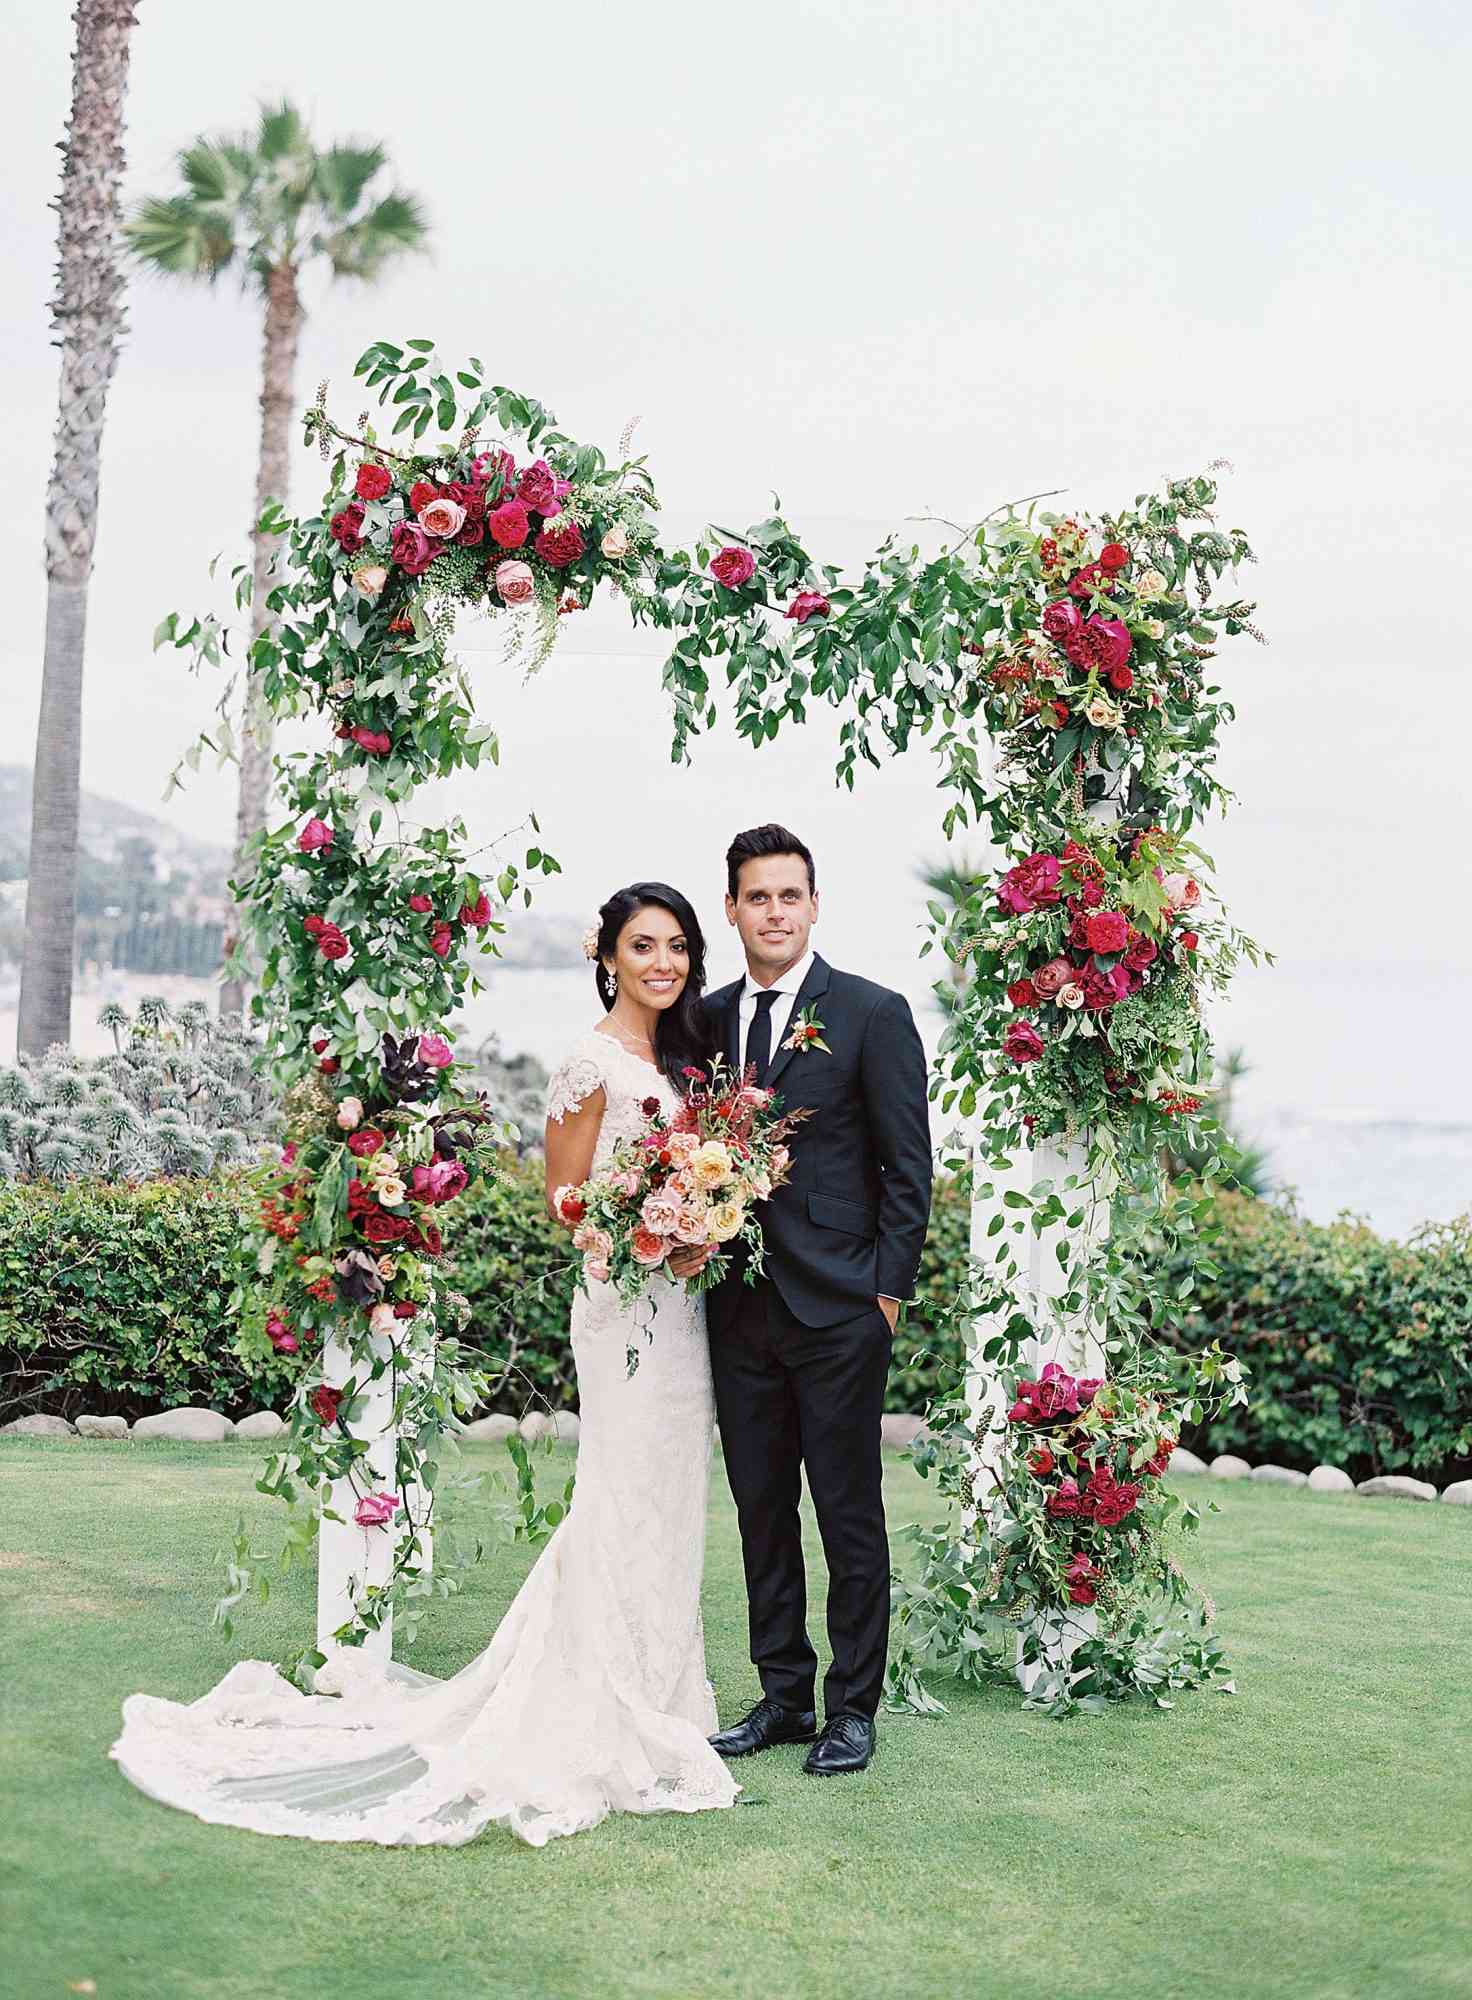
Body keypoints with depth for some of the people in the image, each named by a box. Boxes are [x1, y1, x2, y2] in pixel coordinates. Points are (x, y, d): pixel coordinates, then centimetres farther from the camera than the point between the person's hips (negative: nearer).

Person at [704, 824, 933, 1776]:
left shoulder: (872, 1014, -4)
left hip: (839, 1306, -5)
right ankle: (783, 1694, 23)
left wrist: (888, 1290, -9)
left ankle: (854, 1708, 12)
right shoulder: (708, 1019, 11)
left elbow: (908, 1168, -4)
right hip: (740, 1306, 5)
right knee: (761, 1510, 12)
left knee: (850, 1514, 2)